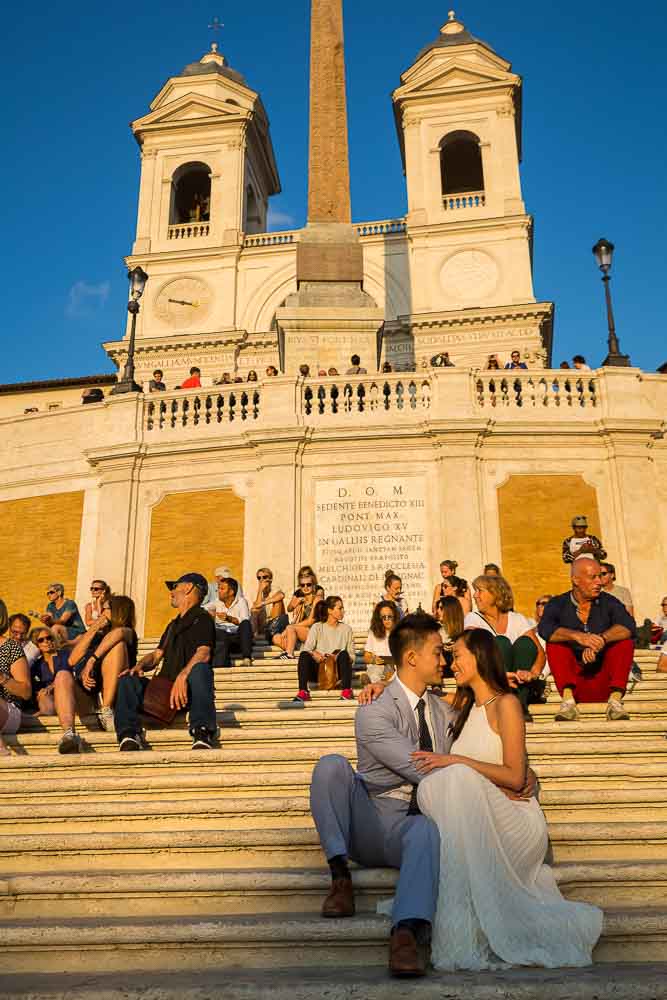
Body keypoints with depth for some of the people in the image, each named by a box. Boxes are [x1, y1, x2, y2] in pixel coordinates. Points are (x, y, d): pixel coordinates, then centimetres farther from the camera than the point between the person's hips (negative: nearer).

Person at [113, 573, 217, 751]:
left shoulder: (202, 618, 0)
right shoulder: (174, 624, 29)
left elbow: (203, 653, -18)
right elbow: (157, 654, 24)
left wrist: (182, 676, -36)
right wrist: (140, 665, 0)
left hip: (186, 689, -7)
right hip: (166, 687, 7)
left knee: (199, 669, -38)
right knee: (127, 680, -11)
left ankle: (202, 734, -48)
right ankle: (129, 736, -29)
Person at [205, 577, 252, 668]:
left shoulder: (241, 601, 6)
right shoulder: (217, 602, 17)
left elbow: (245, 621, -10)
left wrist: (229, 618, -26)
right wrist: (208, 613, -19)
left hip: (238, 637, 0)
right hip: (221, 636, 1)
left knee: (245, 624, -34)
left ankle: (247, 658, -35)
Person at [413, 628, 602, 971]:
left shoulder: (505, 704, -6)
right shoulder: (465, 705, 16)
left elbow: (515, 777, -13)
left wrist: (456, 761, -18)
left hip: (513, 817, -5)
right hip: (474, 818, 5)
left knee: (455, 780, -33)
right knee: (430, 787, -26)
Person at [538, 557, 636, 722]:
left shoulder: (609, 602, 4)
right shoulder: (558, 604, 2)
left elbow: (629, 627, -16)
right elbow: (544, 629, -20)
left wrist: (601, 640, -33)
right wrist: (577, 636, -36)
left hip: (605, 682, 1)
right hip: (574, 679, -1)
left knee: (625, 642, -17)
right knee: (554, 643, -20)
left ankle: (615, 700, -28)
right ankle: (568, 700, -32)